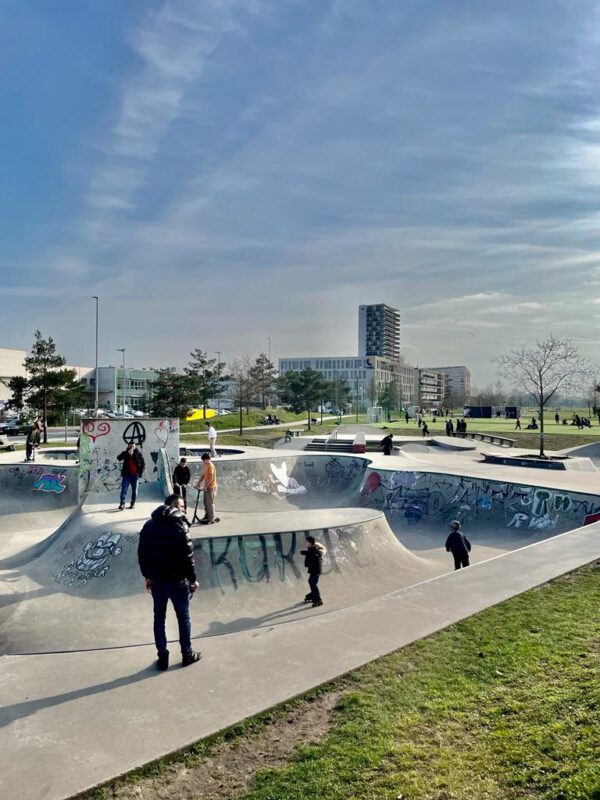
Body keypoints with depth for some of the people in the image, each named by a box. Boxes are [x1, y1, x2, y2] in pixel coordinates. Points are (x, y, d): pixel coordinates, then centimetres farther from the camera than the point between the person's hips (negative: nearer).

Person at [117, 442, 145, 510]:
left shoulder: (139, 454, 2)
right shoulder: (125, 453, 1)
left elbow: (143, 464, 7)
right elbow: (118, 458, -17)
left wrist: (140, 472, -5)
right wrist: (128, 453, -27)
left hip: (135, 475, 1)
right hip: (126, 474, -1)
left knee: (134, 490, 9)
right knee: (124, 490, -8)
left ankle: (133, 503, 21)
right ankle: (122, 504, -11)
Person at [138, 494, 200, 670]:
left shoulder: (149, 525, 4)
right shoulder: (179, 525, -14)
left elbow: (141, 554, 8)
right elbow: (187, 556, -16)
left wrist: (147, 576, 18)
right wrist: (192, 579, -5)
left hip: (156, 580, 5)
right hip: (177, 580, -4)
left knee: (159, 618, 15)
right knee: (183, 618, 11)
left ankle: (162, 657, 21)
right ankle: (187, 655, 22)